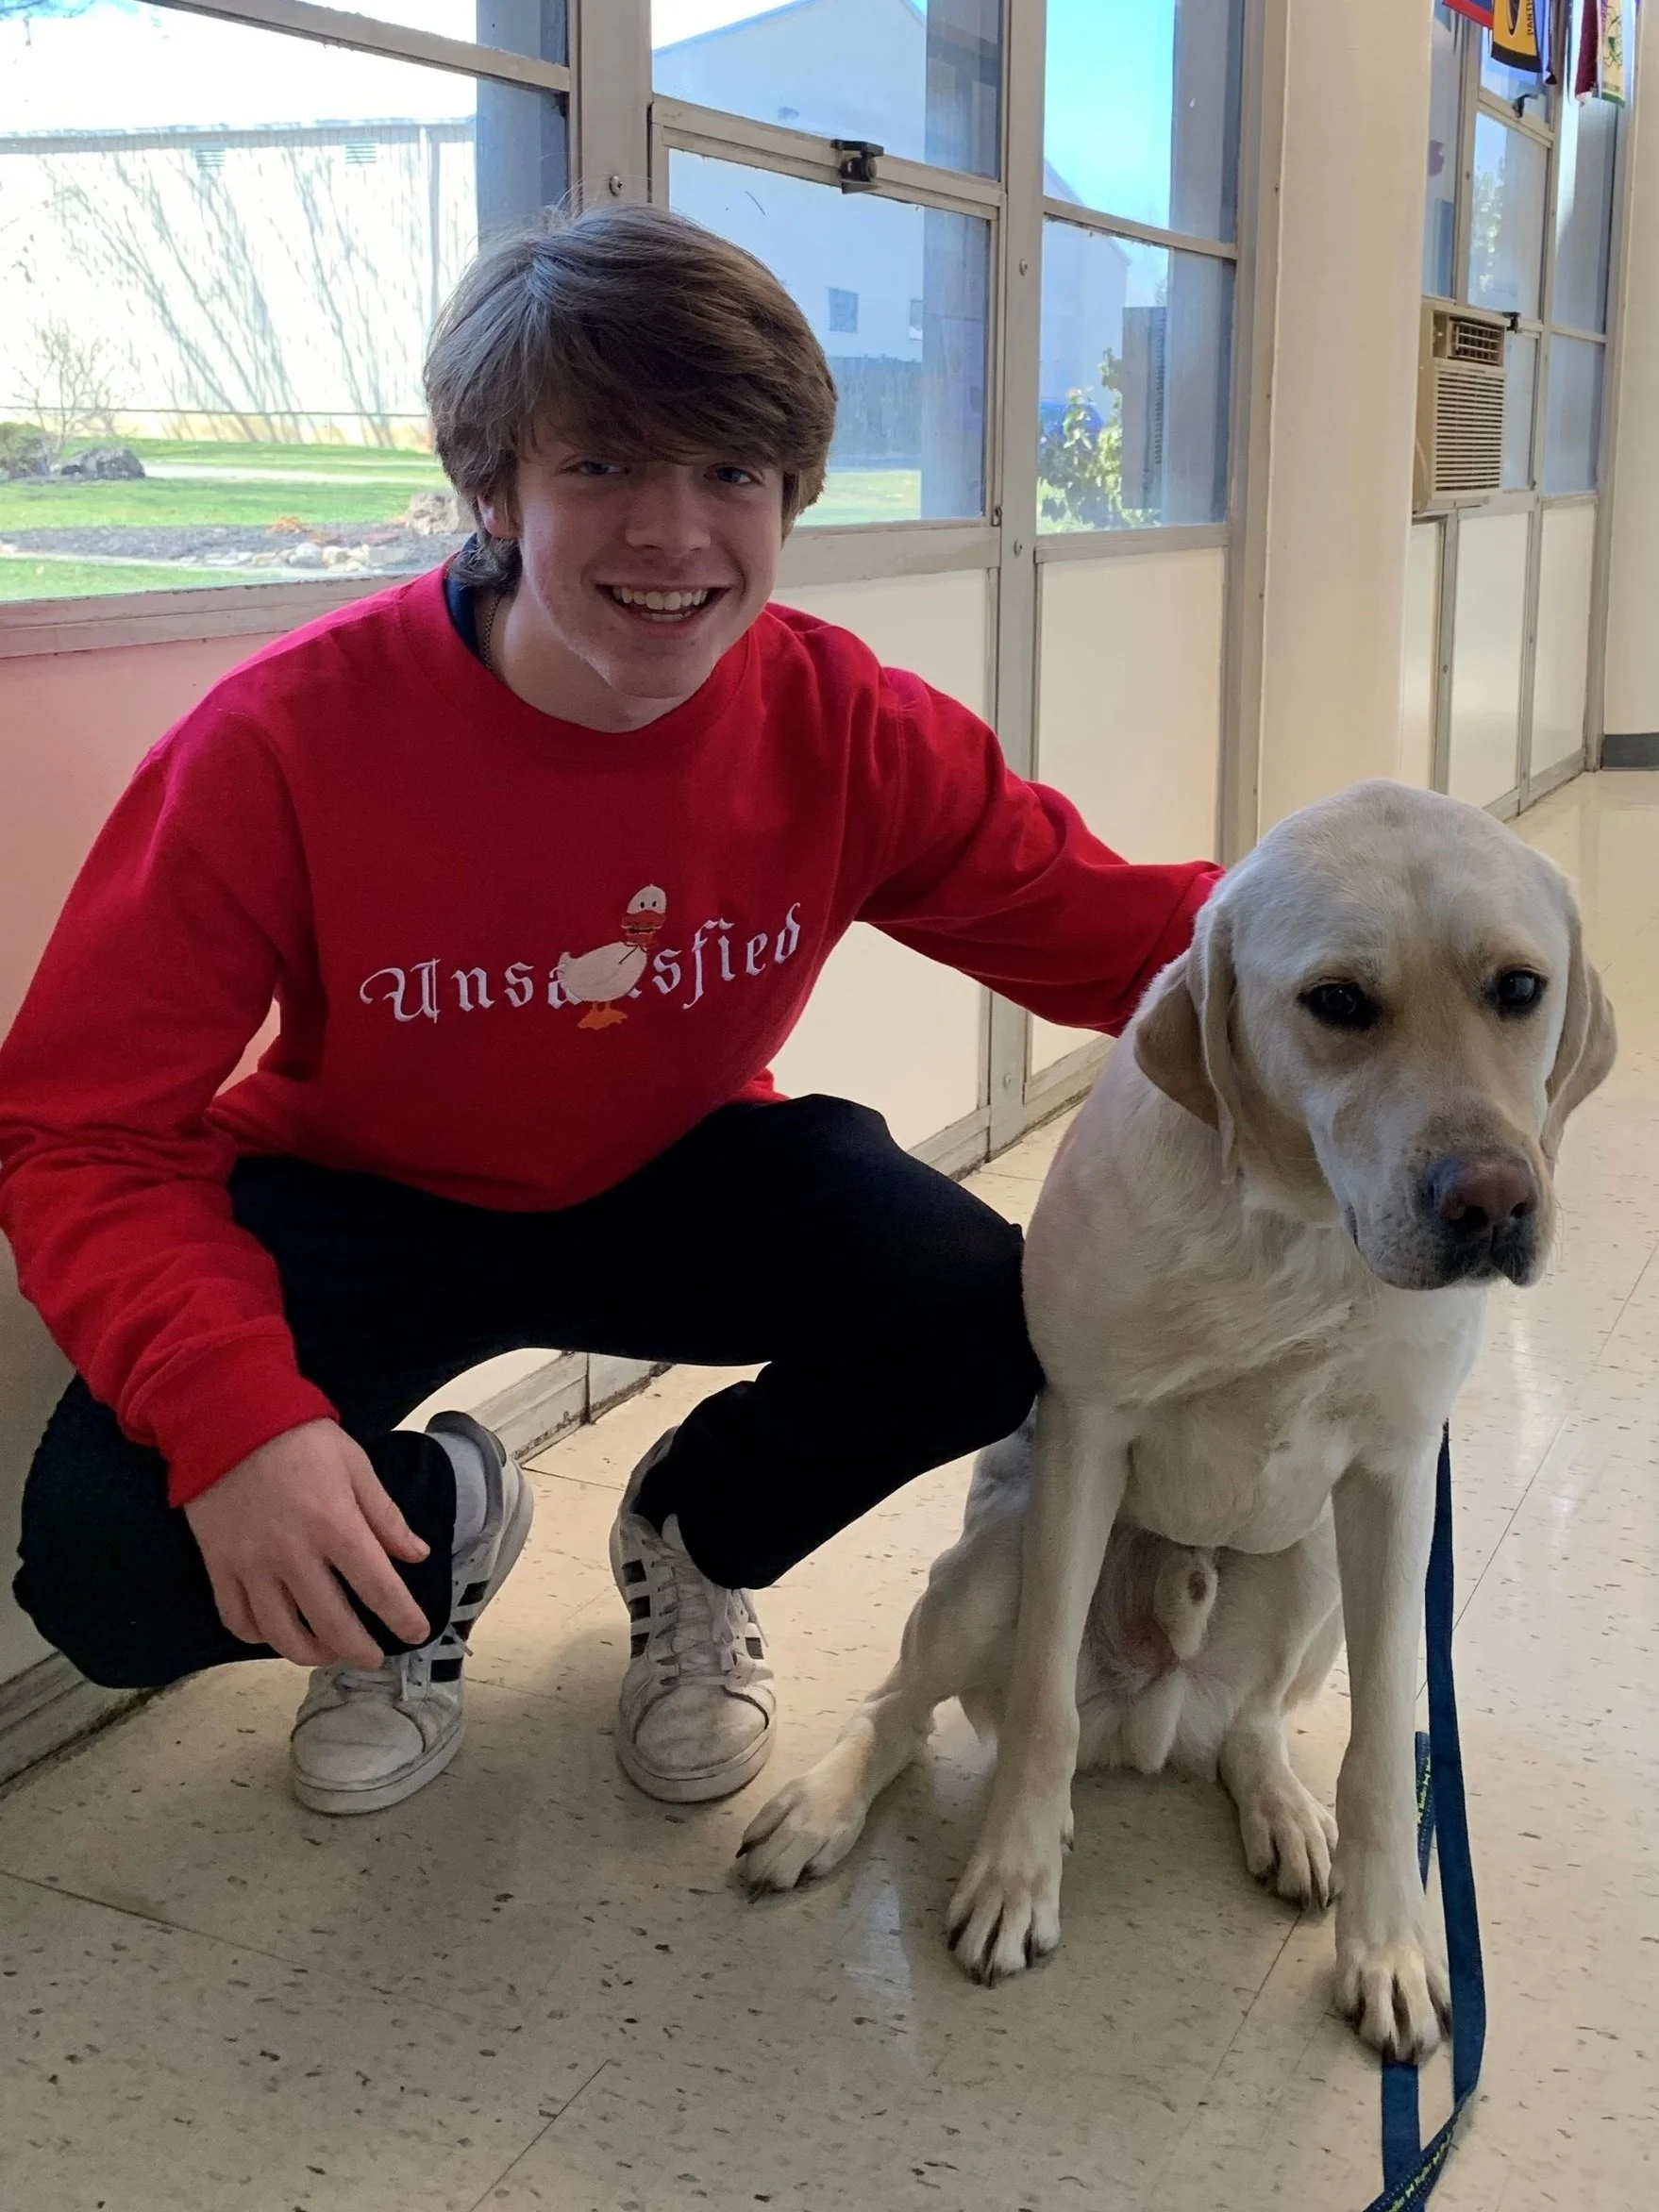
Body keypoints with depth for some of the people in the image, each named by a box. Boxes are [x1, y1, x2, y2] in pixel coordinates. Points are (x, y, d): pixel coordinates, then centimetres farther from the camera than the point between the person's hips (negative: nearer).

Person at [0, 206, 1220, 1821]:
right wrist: (231, 1412, -41)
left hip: (678, 1176, 2)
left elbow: (1102, 932, -11)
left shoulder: (850, 730, -17)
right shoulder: (290, 738, -26)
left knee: (996, 1325, -23)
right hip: (359, 1200, -2)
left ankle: (695, 1541, 11)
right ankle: (435, 1526, 13)